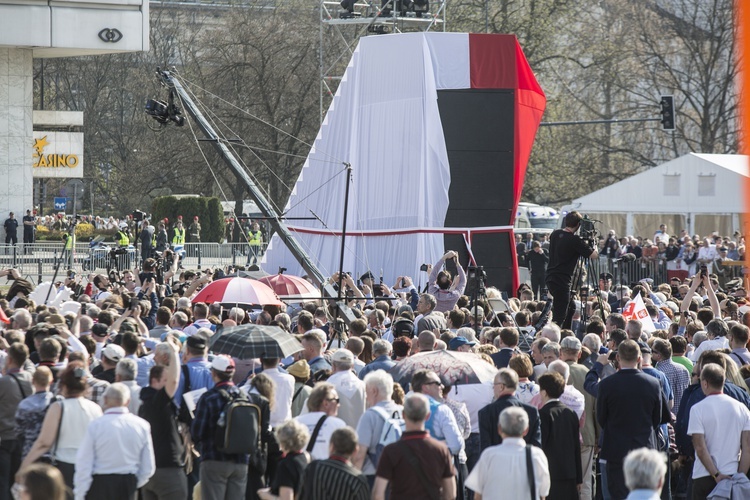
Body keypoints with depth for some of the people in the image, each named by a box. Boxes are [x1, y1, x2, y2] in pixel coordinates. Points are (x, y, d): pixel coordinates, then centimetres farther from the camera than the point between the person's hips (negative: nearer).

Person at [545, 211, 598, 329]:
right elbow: (594, 255, -12)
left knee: (570, 307, 23)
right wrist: (590, 243, 8)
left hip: (551, 278, 9)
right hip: (561, 281, -9)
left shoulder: (555, 234, 8)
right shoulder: (574, 240, -15)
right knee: (559, 316, -8)